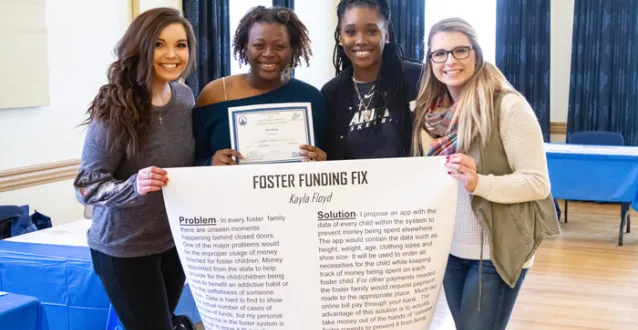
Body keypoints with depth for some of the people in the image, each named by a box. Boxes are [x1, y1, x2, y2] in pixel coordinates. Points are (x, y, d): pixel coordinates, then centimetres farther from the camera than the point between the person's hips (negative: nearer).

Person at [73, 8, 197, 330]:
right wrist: (134, 186, -36)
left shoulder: (185, 97, -2)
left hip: (176, 239, 6)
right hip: (125, 249, -6)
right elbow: (86, 185, -20)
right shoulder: (115, 109, -20)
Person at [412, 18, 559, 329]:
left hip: (497, 251, -5)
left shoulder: (507, 105, -15)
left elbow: (538, 183, -16)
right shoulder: (431, 109, 2)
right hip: (448, 248, 6)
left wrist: (478, 183, -30)